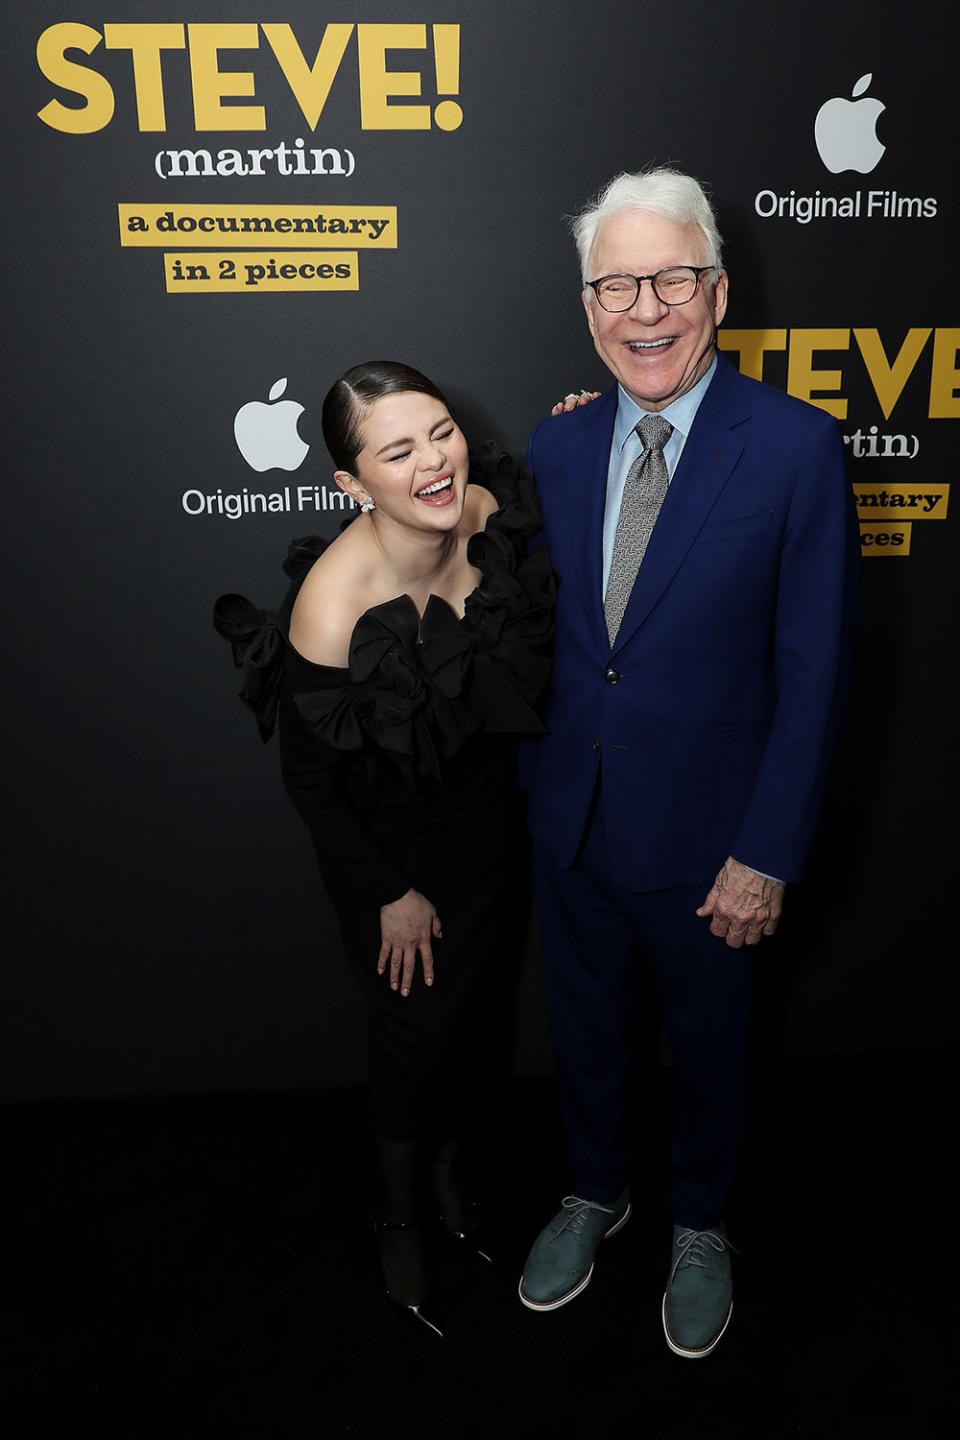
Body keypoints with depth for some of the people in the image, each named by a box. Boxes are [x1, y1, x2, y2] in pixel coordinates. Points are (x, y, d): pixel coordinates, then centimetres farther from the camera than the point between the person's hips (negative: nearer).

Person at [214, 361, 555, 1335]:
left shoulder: (497, 512, -20)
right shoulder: (333, 607, -34)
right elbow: (310, 780, -19)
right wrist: (390, 896, -7)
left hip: (482, 807, 5)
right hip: (384, 837, -5)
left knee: (472, 996, 22)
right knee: (415, 1019, 12)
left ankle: (447, 1163, 53)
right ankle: (399, 1211, 44)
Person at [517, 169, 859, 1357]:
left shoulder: (796, 446, -13)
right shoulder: (558, 442, 0)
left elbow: (813, 670, -13)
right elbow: (542, 632, 6)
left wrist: (768, 854, -14)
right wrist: (537, 784, 7)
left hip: (704, 836, -3)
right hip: (568, 821, 4)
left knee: (705, 1047, 20)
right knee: (581, 1030, 22)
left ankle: (699, 1227, 49)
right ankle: (594, 1194, 52)